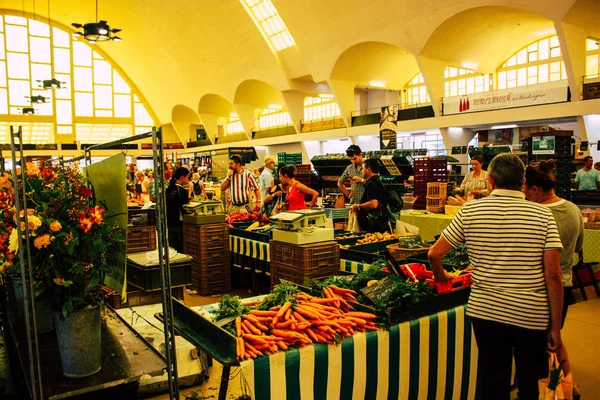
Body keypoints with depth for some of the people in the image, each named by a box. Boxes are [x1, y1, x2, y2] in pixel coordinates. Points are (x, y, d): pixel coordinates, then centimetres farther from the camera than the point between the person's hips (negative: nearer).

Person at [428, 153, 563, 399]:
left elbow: (435, 254, -2)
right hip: (533, 315, 0)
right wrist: (555, 326, -1)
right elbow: (553, 274, -9)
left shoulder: (470, 211, -4)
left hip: (485, 311, 1)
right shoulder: (543, 215, -6)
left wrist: (440, 275, 19)